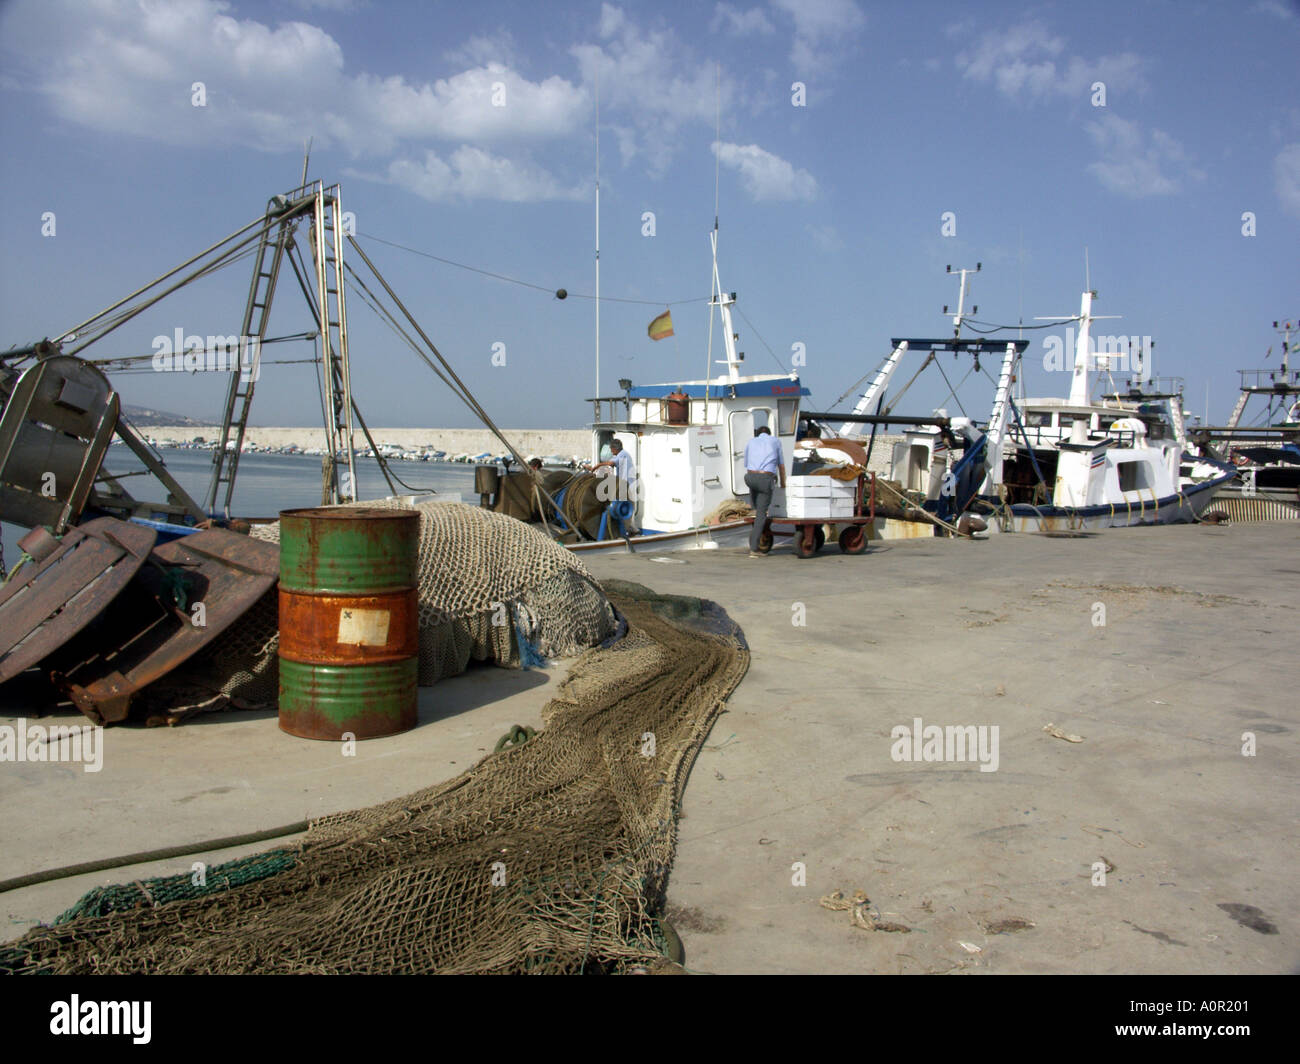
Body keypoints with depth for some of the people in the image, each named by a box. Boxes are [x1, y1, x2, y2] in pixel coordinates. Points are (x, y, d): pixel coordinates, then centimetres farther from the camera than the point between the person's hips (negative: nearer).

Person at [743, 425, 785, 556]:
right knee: (761, 514, 1)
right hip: (766, 480, -2)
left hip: (750, 477, 2)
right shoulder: (775, 441, 17)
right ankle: (754, 549, -4)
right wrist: (783, 484, 35)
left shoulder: (750, 443, 21)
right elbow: (781, 466, 23)